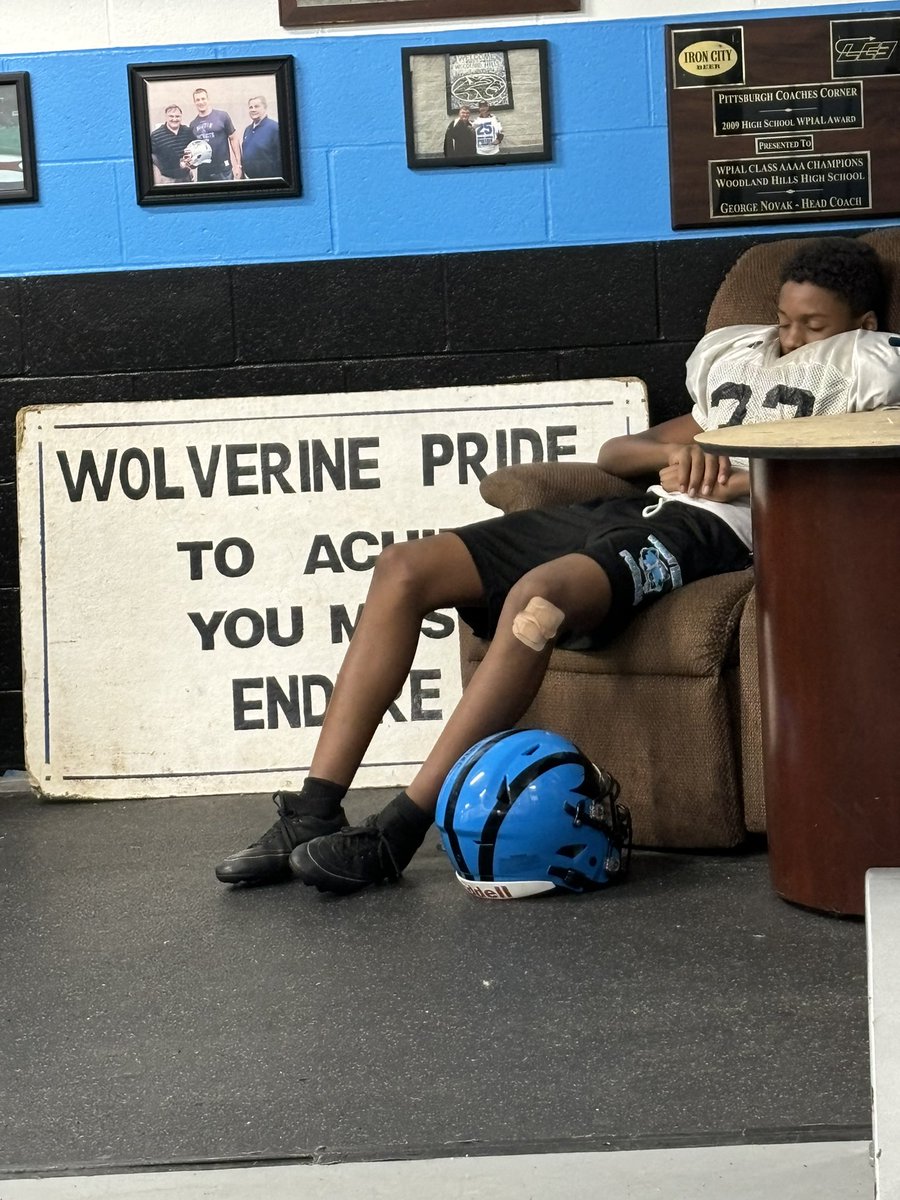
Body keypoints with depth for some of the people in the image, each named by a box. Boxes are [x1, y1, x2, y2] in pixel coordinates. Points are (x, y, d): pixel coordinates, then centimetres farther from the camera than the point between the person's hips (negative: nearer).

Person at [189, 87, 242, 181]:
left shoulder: (222, 116, -3)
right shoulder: (193, 124, 10)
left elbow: (233, 139, -1)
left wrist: (238, 164, -5)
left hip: (223, 170, -4)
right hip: (202, 172, 4)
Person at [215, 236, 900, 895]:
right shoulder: (734, 364, 34)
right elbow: (611, 453, 27)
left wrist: (745, 480, -13)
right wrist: (671, 449, 5)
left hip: (709, 528, -8)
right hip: (628, 510, 8)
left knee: (537, 594, -37)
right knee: (404, 569, -10)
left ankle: (396, 834, -35)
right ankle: (314, 814, -16)